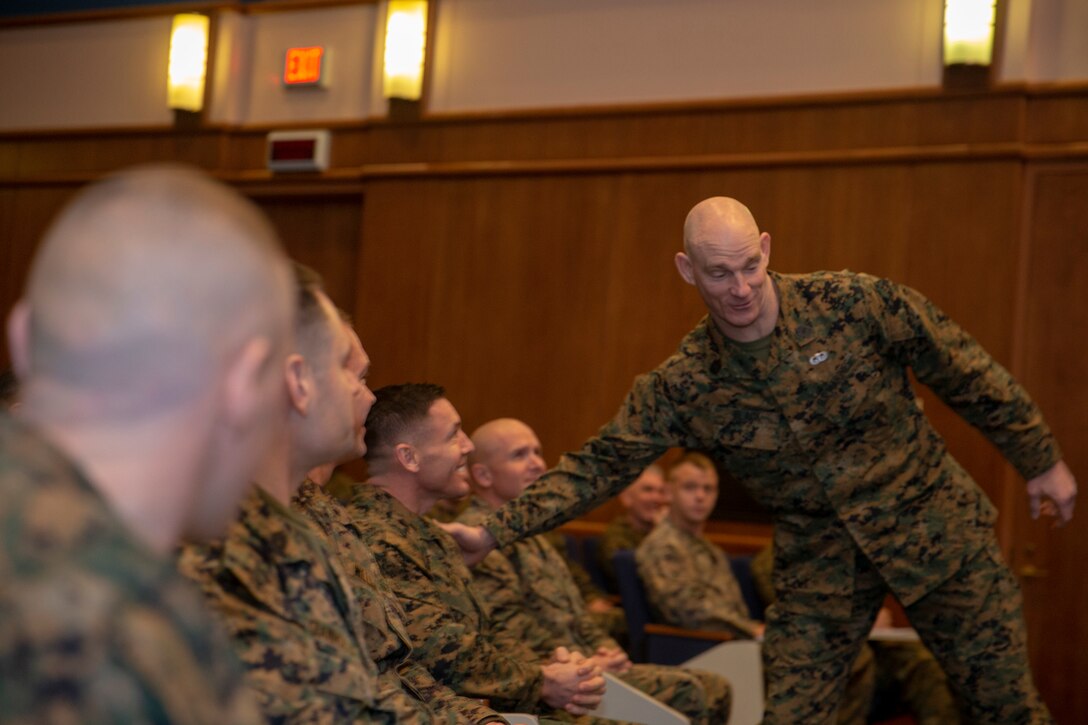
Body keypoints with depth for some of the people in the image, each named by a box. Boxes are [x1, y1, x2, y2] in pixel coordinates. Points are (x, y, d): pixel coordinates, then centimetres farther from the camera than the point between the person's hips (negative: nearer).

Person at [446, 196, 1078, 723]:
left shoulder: (859, 304, -17)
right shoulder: (683, 387, -12)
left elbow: (967, 375, -6)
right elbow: (600, 465, -8)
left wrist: (1043, 461, 2)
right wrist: (495, 533, -16)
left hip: (936, 526, -1)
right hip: (820, 558, 1)